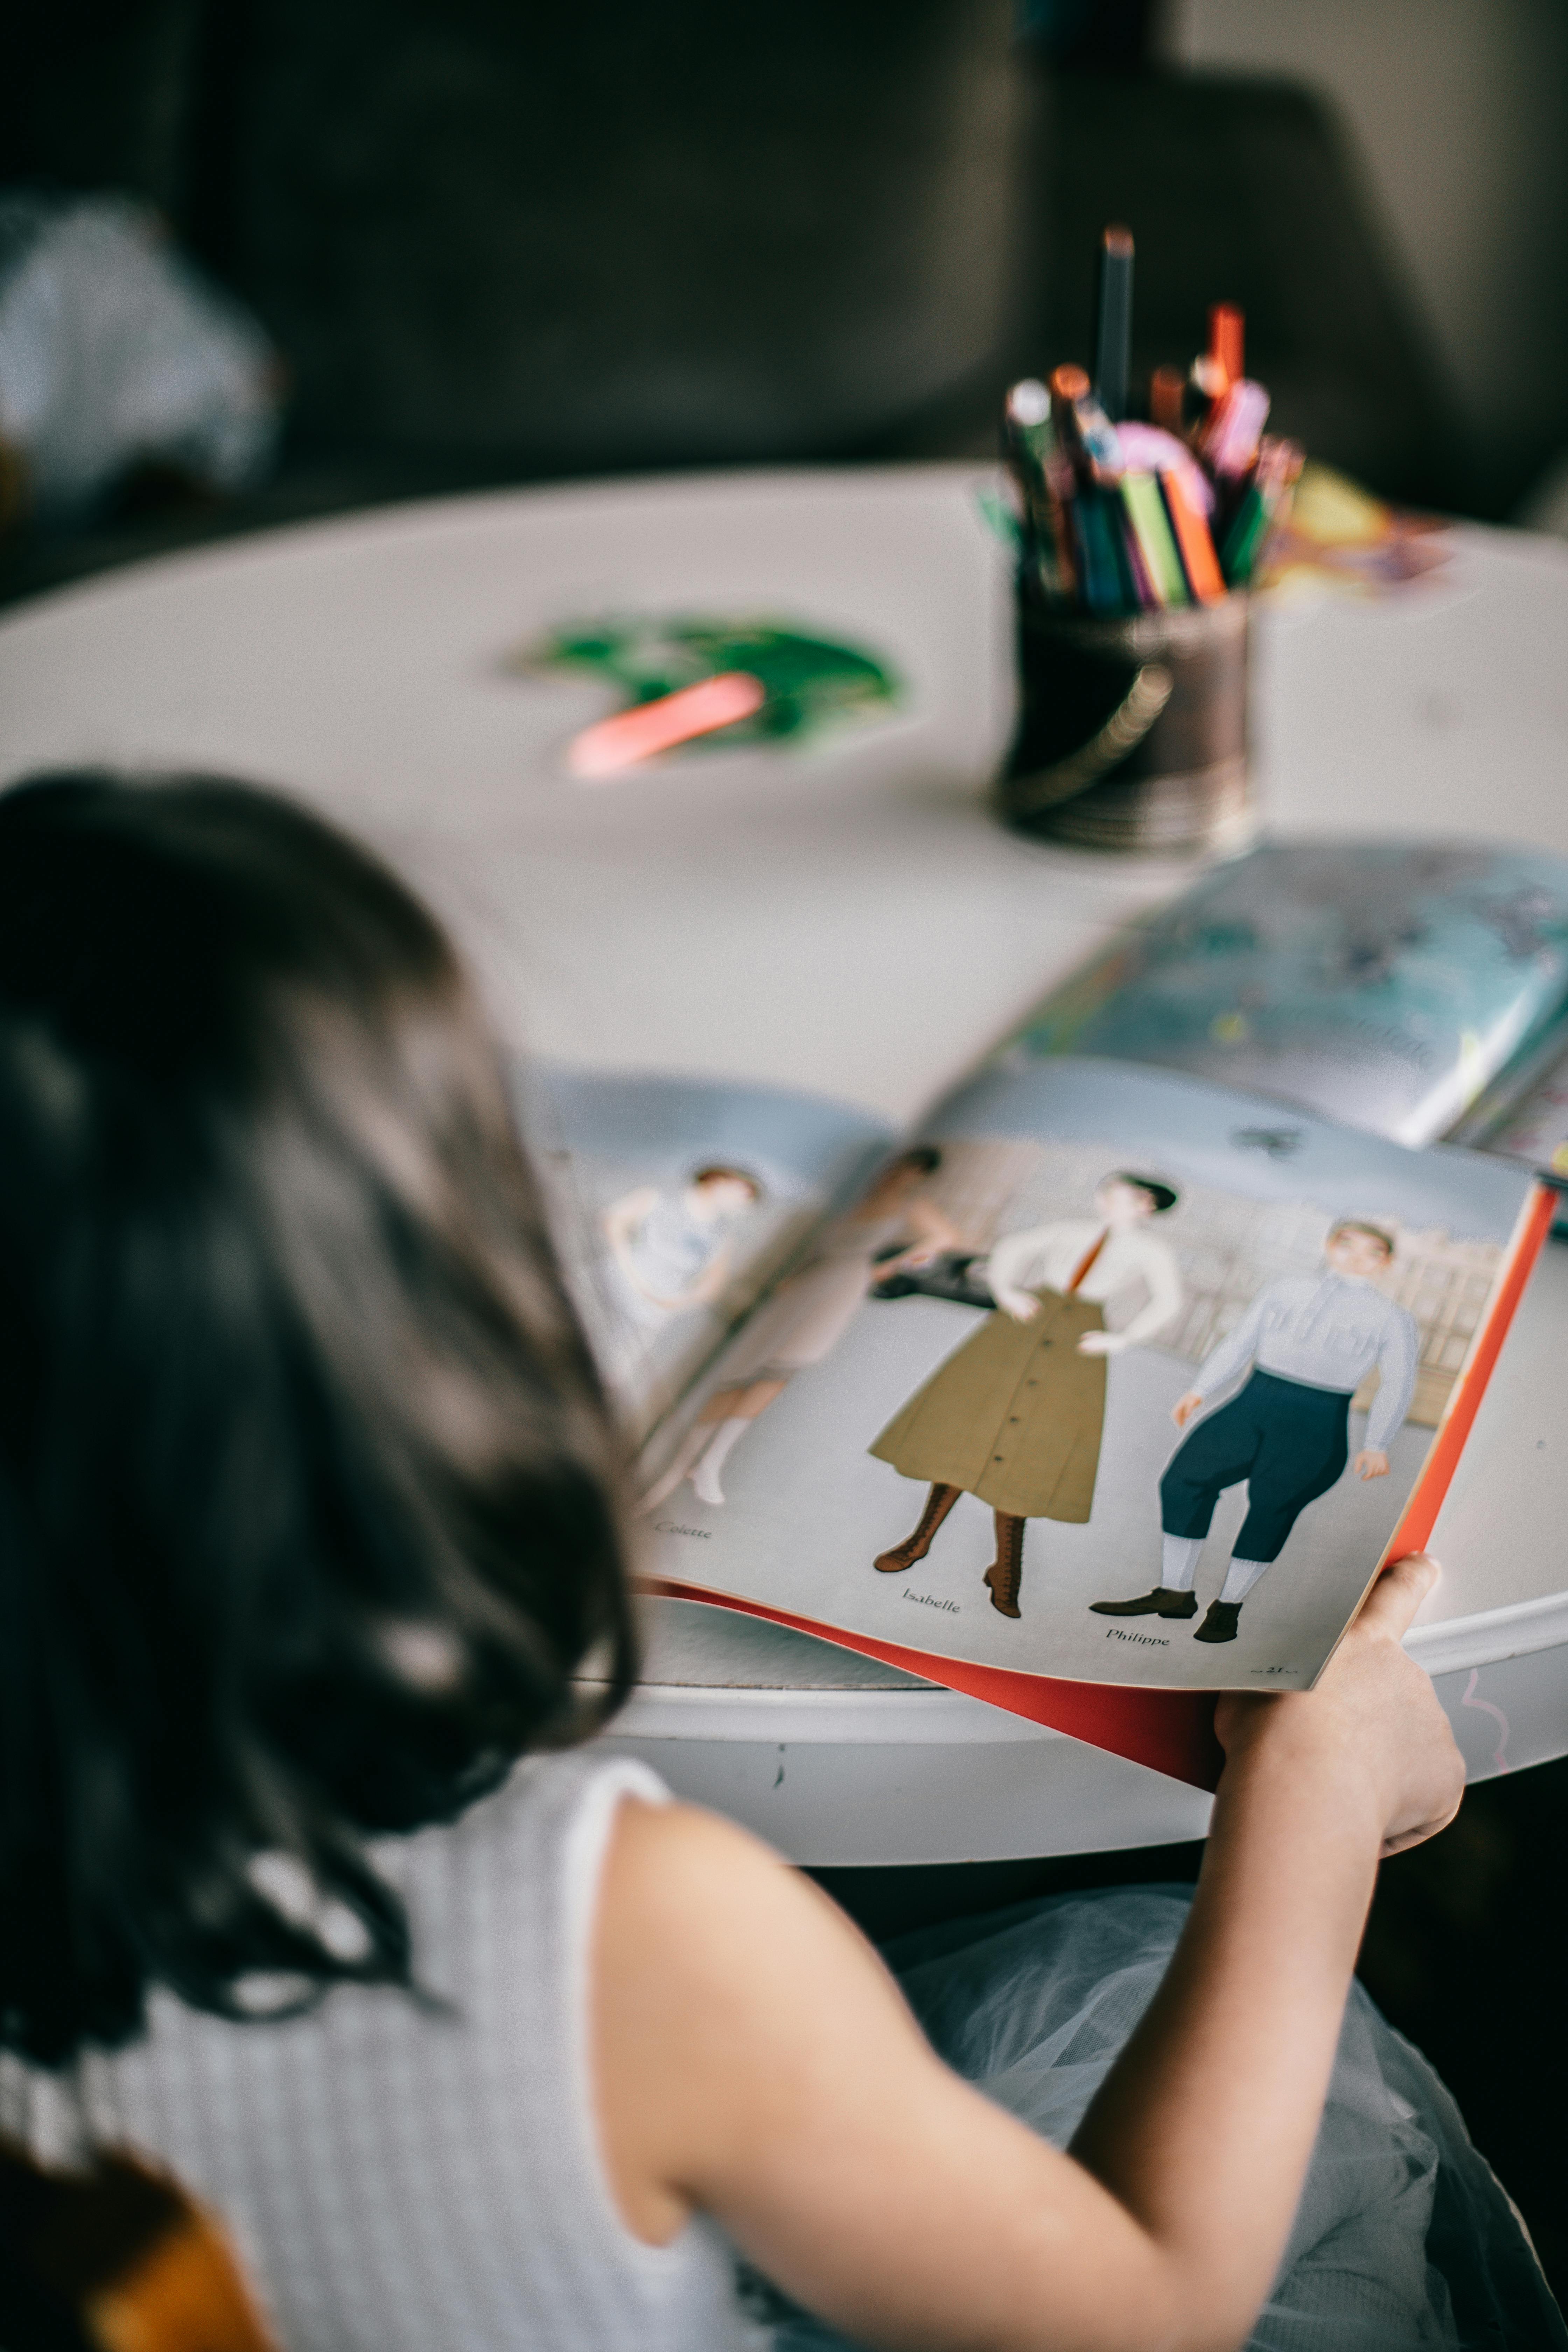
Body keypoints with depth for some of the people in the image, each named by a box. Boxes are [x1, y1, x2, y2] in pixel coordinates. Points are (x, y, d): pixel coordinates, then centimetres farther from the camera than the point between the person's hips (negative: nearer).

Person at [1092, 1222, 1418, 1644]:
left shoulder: (1393, 1320, 6)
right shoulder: (1285, 1290, 14)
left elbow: (1397, 1386, 3)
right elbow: (1241, 1342, 15)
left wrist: (1376, 1446, -7)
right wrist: (1200, 1391, 6)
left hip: (1315, 1427, -3)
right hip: (1252, 1406, 3)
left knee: (1271, 1504, -15)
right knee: (1183, 1479, -5)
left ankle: (1228, 1605, 0)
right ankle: (1174, 1593, 5)